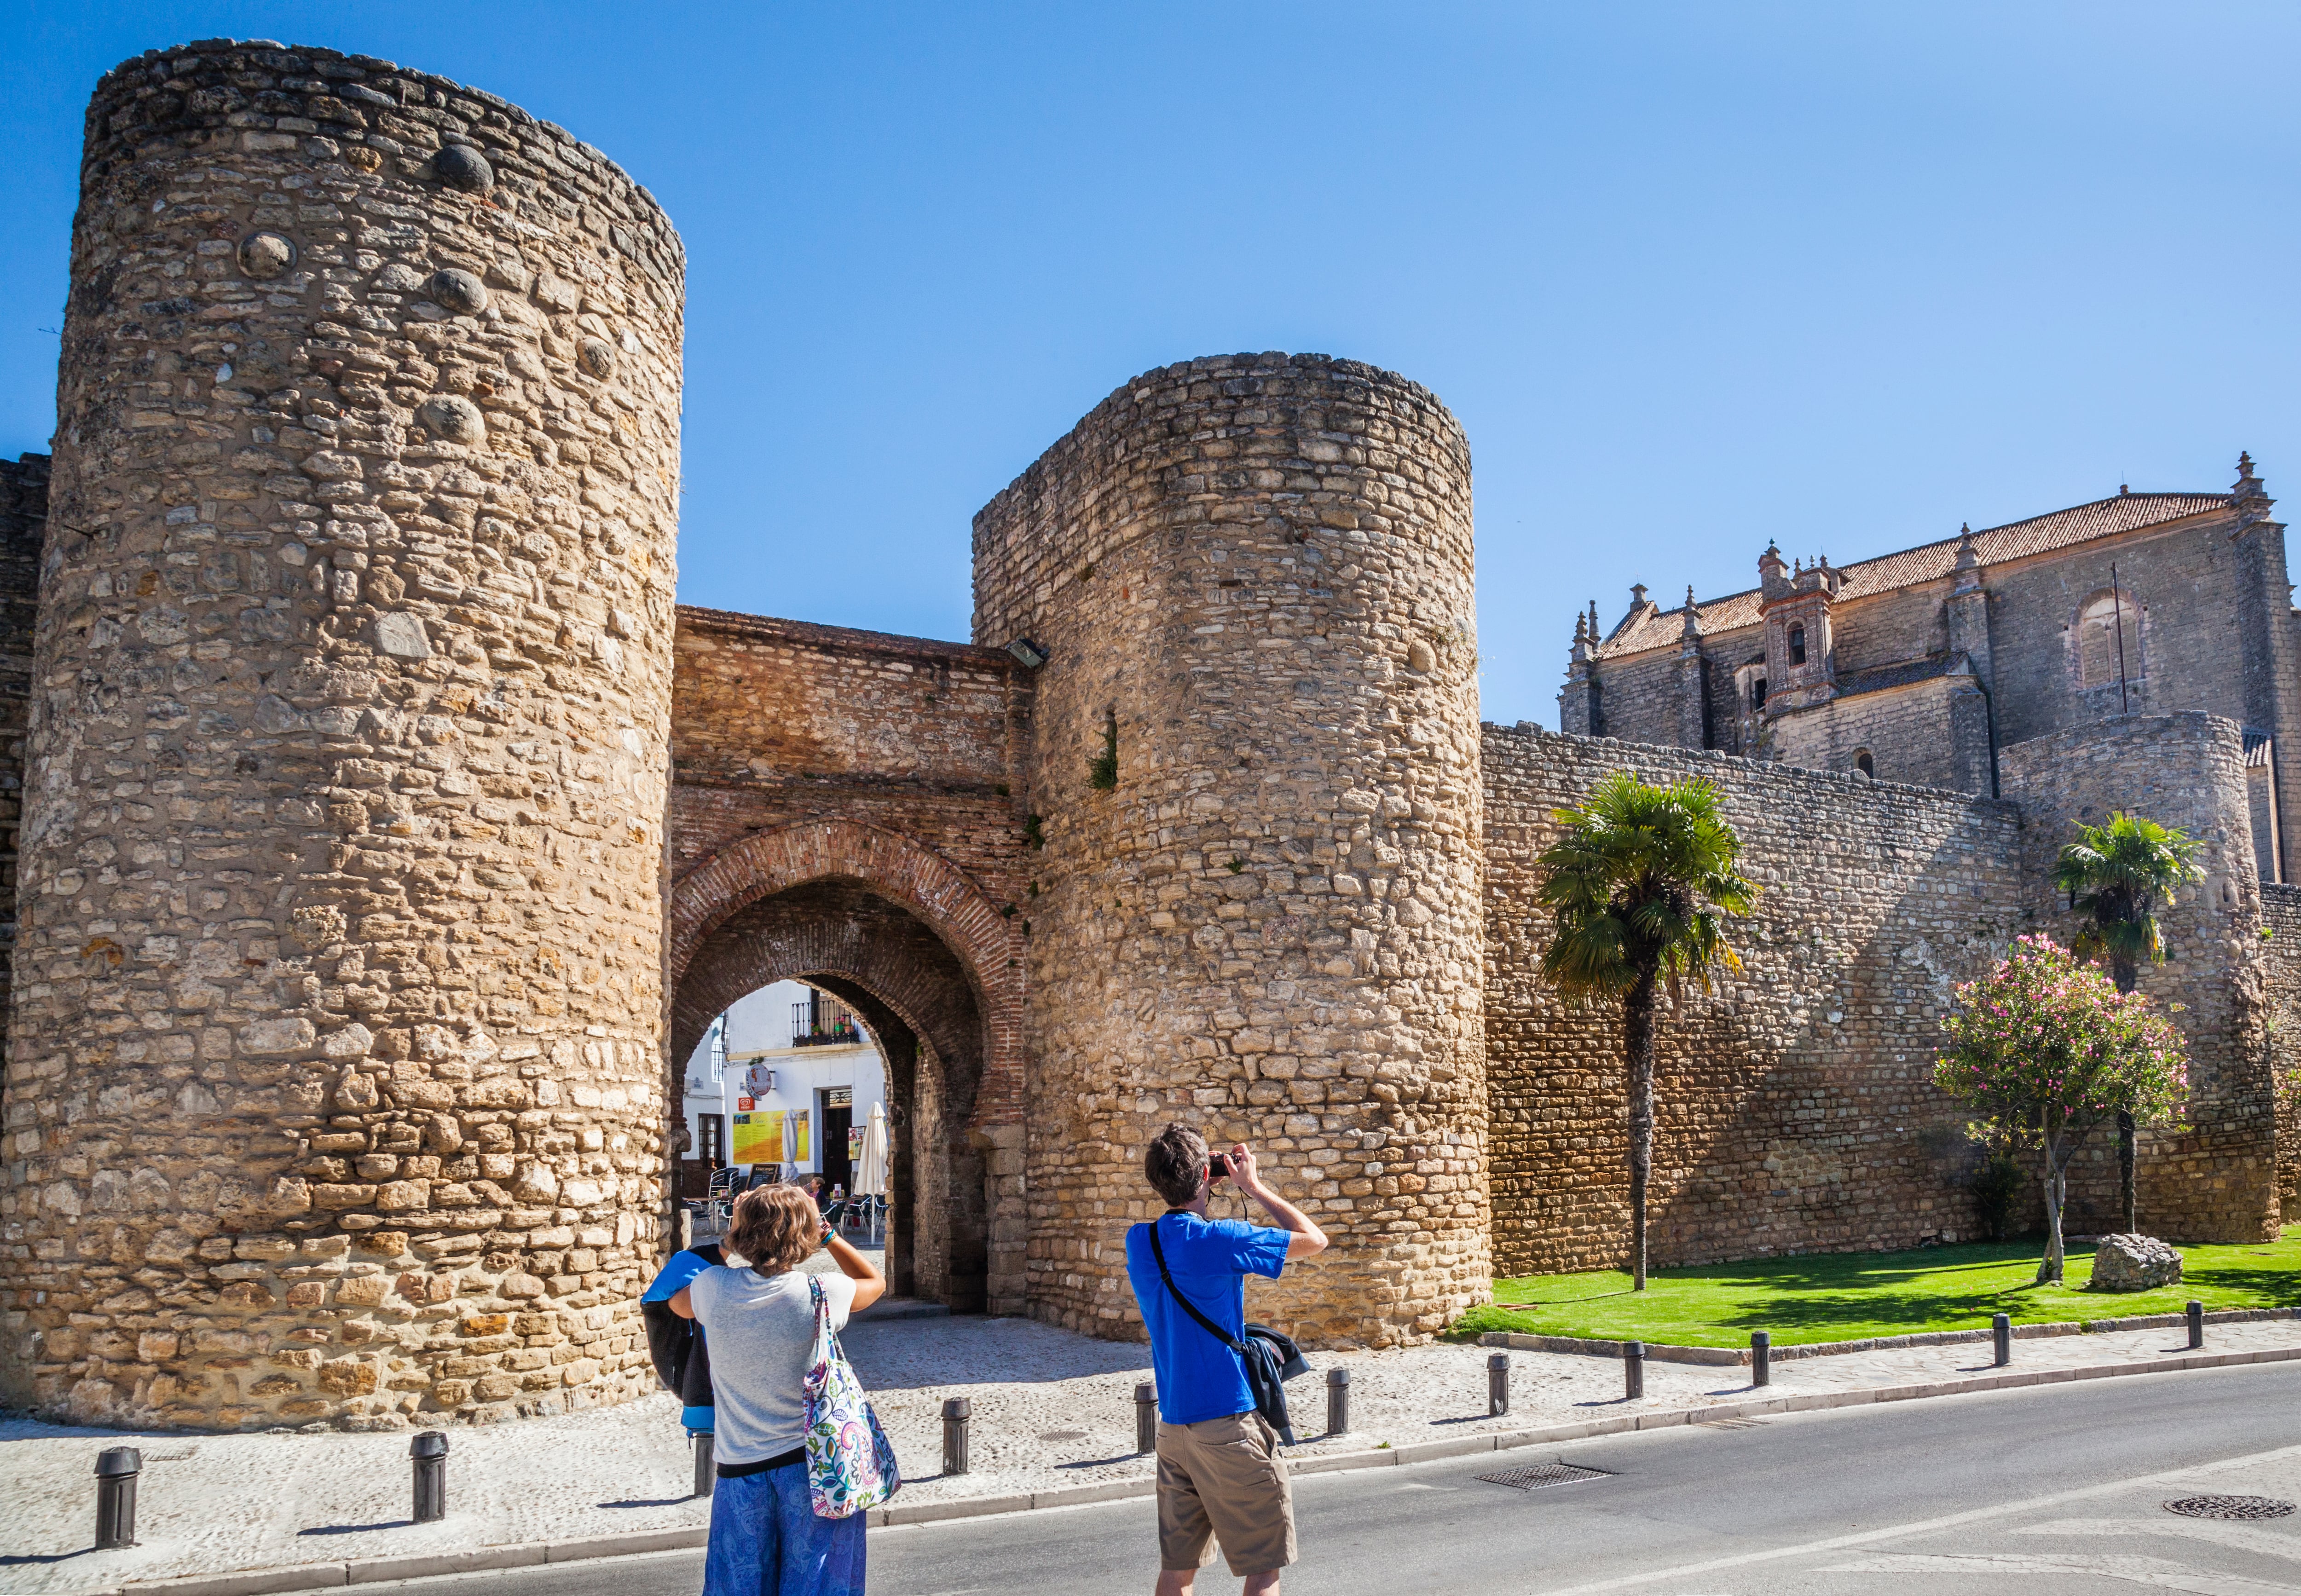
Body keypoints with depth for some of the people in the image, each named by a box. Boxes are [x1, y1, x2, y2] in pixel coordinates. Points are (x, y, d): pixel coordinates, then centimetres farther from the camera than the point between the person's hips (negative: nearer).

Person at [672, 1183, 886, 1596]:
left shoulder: (715, 1287, -10)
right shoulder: (820, 1293, -13)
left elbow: (678, 1305, 17)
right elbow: (874, 1282, 11)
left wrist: (727, 1250, 21)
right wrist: (828, 1237, 10)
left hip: (740, 1466, 2)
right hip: (812, 1464, -1)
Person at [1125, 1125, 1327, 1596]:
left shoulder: (1139, 1241, 2)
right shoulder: (1220, 1240, -16)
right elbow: (1314, 1240, -5)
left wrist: (1199, 1198, 15)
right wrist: (1254, 1186, 2)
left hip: (1172, 1425, 7)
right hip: (1228, 1422, -7)